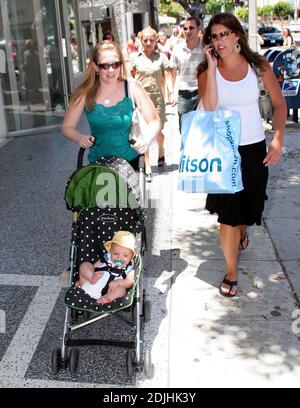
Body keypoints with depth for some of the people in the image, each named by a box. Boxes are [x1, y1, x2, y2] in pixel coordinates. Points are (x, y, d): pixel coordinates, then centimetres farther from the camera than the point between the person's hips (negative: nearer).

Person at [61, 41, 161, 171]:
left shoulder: (132, 88, -9)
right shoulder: (85, 93, -9)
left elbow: (154, 121, -5)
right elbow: (67, 127, -1)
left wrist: (146, 141, -24)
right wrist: (80, 137, -21)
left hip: (130, 160, 0)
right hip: (98, 161, 1)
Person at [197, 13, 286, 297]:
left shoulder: (258, 66, -3)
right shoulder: (207, 71, -4)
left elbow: (279, 104, 2)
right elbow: (208, 107, -21)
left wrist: (278, 140, -8)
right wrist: (211, 68, -20)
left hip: (254, 149, 2)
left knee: (249, 206, 19)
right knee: (228, 212, -2)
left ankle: (242, 232, 55)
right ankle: (231, 273, 14)